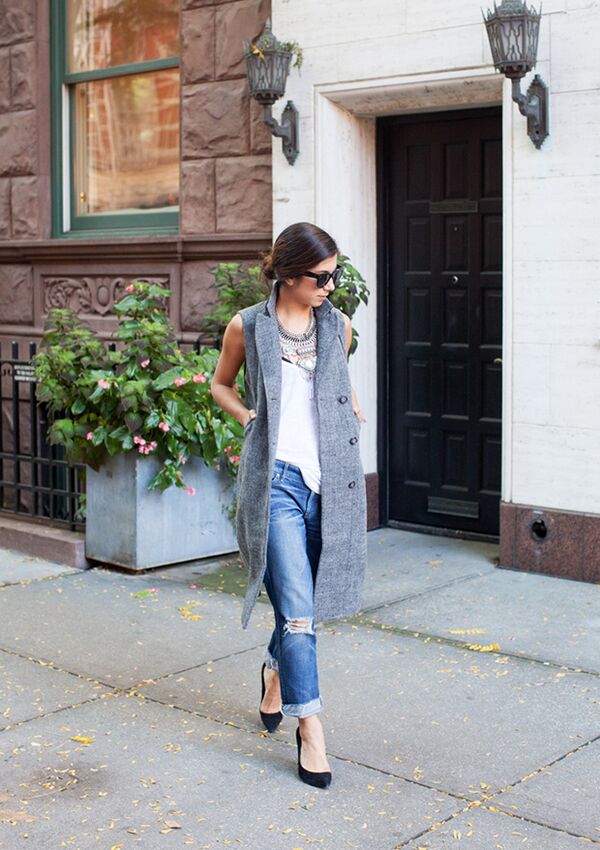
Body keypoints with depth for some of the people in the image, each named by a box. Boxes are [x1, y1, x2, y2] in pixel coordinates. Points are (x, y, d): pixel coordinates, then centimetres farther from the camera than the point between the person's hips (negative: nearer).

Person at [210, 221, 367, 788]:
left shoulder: (338, 326, 9)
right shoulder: (247, 327, -1)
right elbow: (221, 384, 15)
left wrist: (351, 407, 7)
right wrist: (248, 416, -3)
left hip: (331, 478, 4)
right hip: (276, 478, -4)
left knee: (303, 601, 15)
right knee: (297, 608, -10)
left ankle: (276, 671, 43)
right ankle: (309, 726, -1)